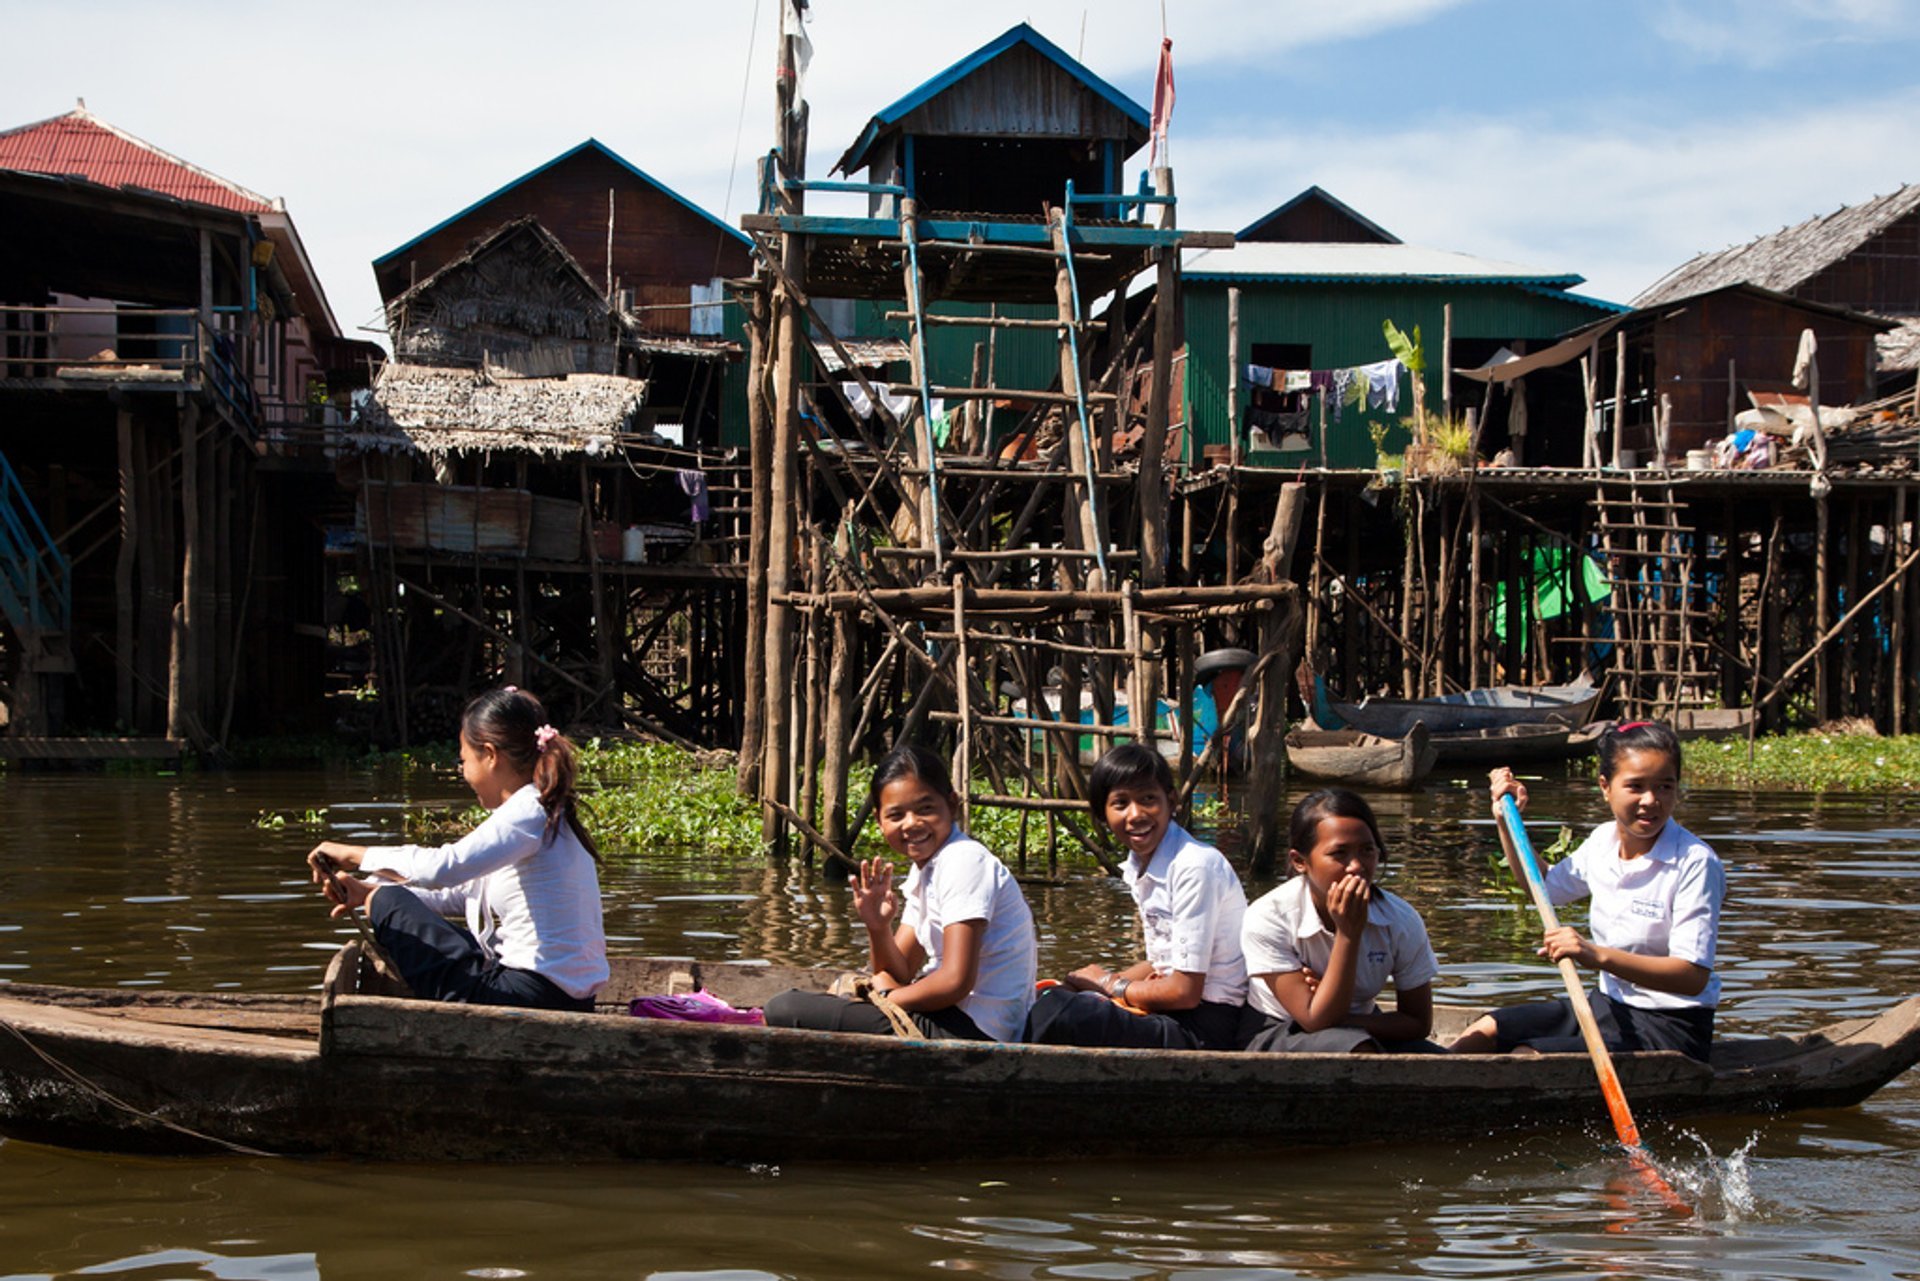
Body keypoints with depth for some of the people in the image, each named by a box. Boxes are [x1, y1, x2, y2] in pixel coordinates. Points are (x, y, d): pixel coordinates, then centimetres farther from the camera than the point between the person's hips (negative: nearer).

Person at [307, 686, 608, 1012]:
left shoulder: (528, 814, -16)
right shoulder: (546, 814, 15)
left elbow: (443, 868, -29)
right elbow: (465, 893, 21)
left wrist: (358, 855, -14)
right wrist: (369, 891, 14)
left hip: (532, 992, -10)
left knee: (389, 904, -2)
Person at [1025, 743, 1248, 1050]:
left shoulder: (1195, 867, -18)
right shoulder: (1138, 866, 10)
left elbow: (1184, 991, -18)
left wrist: (1109, 983, -2)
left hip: (1207, 1027, -9)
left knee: (1055, 1014, -26)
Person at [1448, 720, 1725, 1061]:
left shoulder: (1694, 862, -19)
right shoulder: (1602, 842, 4)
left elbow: (1694, 977, -27)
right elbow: (1543, 885, 27)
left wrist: (1598, 956, -38)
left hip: (1671, 1026, -8)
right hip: (1610, 1005, 8)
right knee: (1486, 1031, 1)